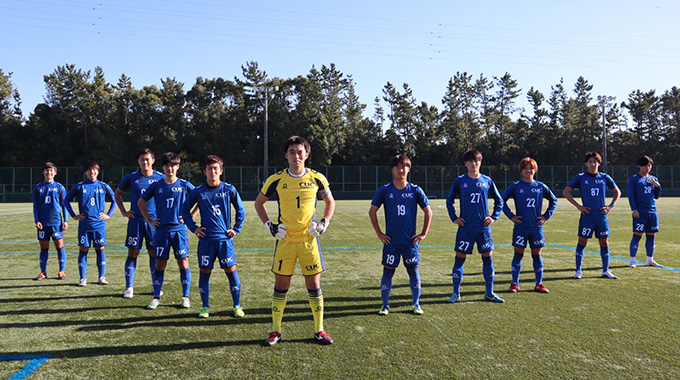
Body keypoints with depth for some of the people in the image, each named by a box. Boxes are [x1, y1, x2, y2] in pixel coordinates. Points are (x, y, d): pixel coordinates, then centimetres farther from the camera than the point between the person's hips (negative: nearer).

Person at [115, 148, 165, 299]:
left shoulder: (161, 178, 2)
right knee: (132, 253, 1)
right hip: (135, 220, 0)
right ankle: (129, 287, 10)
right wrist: (124, 212, 9)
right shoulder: (131, 178, 3)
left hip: (154, 221, 0)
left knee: (154, 254, 5)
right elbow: (118, 193, 18)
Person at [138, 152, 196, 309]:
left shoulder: (184, 185, 1)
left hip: (179, 230, -1)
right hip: (161, 230, 1)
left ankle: (185, 297, 12)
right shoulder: (156, 185, 5)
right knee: (160, 265, 5)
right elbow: (141, 202, 16)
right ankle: (156, 297, 15)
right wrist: (149, 220, 8)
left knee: (183, 263, 1)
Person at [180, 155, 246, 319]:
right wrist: (193, 228, 6)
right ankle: (205, 307, 18)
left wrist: (236, 229, 5)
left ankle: (237, 306, 10)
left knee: (231, 271, -1)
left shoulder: (229, 189, 1)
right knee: (204, 272, 5)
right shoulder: (198, 192, 3)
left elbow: (240, 210, 11)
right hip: (206, 239, 1)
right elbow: (185, 209, 14)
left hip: (225, 238, -1)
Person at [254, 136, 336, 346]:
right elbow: (259, 202, 12)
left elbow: (330, 201, 15)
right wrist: (269, 225, 0)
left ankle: (319, 330, 19)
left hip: (309, 240, 0)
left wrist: (324, 222, 1)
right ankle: (276, 330, 19)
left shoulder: (317, 178, 0)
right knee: (281, 286, 5)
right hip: (285, 240, 0)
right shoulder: (276, 180, -1)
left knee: (314, 285, 5)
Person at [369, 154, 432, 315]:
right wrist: (379, 233, 2)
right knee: (388, 271, 3)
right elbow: (372, 211, 5)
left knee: (413, 271, 5)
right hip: (391, 241, 0)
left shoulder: (415, 190, 0)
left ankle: (416, 305, 19)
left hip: (410, 241, 1)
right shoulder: (385, 190, -1)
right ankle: (385, 305, 15)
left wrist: (424, 233, 4)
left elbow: (428, 212, 8)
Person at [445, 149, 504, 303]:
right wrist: (454, 218, 2)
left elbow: (499, 201, 15)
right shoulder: (460, 181, 1)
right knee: (460, 258, 0)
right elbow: (449, 200, 10)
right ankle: (456, 293, 10)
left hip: (483, 227, 2)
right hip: (465, 227, -1)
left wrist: (494, 217, 5)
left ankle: (489, 293, 18)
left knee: (488, 258, 6)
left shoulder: (487, 181, 4)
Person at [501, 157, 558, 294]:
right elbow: (502, 200, 2)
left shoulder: (540, 186, 5)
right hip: (520, 227, -2)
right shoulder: (516, 186, 0)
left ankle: (539, 284, 16)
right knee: (518, 254, 2)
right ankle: (515, 283, 11)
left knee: (537, 255, 6)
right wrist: (511, 216, -3)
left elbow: (553, 200, 18)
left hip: (536, 226, 2)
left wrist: (546, 216, 8)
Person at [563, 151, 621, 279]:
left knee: (604, 242, 6)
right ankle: (578, 271, 6)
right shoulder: (581, 178, -1)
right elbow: (566, 192, 0)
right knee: (582, 242, -1)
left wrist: (611, 206, 5)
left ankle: (606, 271, 16)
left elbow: (617, 192, 18)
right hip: (587, 216, -2)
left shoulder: (605, 177, 6)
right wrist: (578, 206, -6)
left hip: (601, 216, 3)